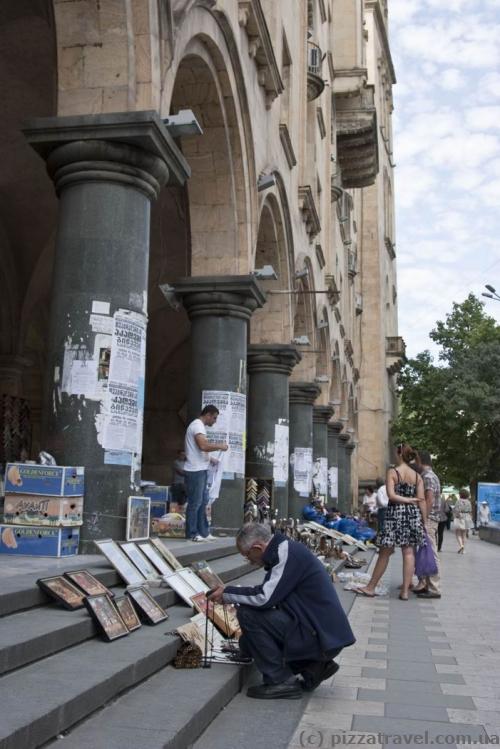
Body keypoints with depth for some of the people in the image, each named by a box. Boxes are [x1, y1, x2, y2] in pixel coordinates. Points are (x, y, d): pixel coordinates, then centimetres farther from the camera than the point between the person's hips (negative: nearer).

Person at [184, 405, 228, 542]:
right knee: (195, 502, -5)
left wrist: (210, 458, 12)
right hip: (196, 470, -11)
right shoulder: (198, 425, -13)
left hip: (200, 470, 11)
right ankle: (192, 534, 1)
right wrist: (220, 446, -15)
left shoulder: (199, 426, 19)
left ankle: (203, 532, 18)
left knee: (202, 502, 13)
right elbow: (203, 445, -27)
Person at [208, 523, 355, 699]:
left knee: (248, 614, -15)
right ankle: (314, 665, 13)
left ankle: (279, 683, -5)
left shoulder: (288, 554, -18)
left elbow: (264, 598, -23)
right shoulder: (284, 549, 12)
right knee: (248, 642, 13)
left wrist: (227, 593, -10)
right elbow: (270, 593, 20)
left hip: (322, 636, -10)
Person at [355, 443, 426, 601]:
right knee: (409, 552, 5)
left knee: (385, 552, 3)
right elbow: (422, 501, 2)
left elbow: (391, 495, -16)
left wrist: (408, 500, -6)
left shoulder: (392, 472, -5)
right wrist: (424, 521, 4)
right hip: (413, 514, 4)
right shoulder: (417, 476, 7)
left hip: (395, 513, -4)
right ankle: (405, 590, 5)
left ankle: (371, 587, 13)